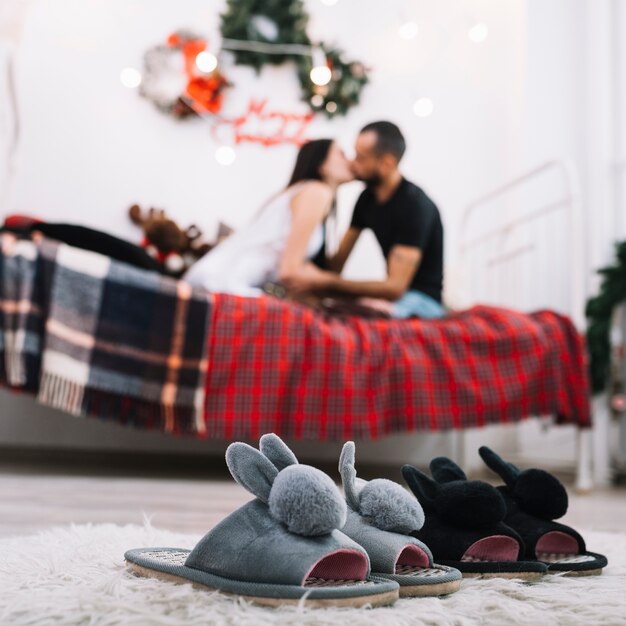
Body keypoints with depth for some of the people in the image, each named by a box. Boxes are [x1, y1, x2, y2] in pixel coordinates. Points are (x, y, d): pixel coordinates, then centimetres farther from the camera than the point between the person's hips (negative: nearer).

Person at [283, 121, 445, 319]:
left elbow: (394, 287, -25)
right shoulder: (368, 197, 3)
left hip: (423, 299, -6)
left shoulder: (415, 204, -20)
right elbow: (338, 260, 5)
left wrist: (325, 282, -27)